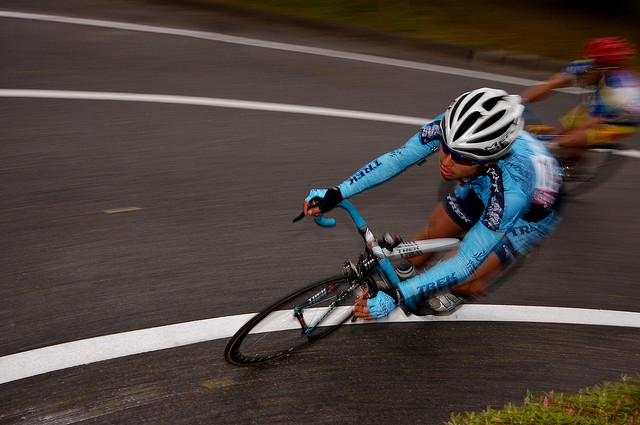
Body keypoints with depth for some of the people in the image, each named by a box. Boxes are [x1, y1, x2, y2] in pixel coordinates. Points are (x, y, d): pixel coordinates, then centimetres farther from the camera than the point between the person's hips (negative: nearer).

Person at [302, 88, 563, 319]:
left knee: (463, 281, -13)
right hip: (483, 187, 5)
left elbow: (465, 264, -41)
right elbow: (396, 159, -23)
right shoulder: (451, 129, -35)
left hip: (531, 210, -4)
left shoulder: (511, 188, -46)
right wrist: (337, 193, -32)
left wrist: (397, 295, -45)